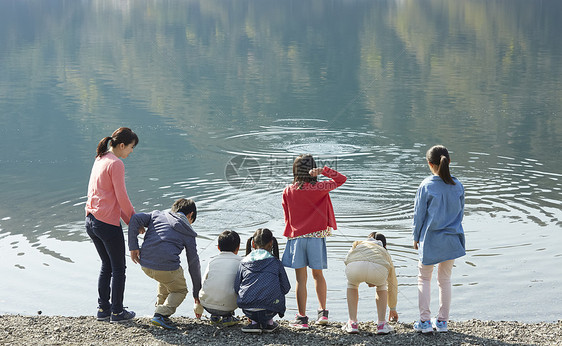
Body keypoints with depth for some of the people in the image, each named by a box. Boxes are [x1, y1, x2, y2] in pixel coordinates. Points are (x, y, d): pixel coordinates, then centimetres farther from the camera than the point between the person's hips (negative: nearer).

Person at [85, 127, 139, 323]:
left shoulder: (100, 160, 12)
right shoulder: (116, 164, -16)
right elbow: (122, 198, -16)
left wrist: (127, 218, 13)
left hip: (91, 221, 9)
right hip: (108, 223, -9)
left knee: (106, 266, 19)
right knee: (118, 268, 5)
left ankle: (103, 309, 23)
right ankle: (117, 312, 12)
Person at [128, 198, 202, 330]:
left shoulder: (157, 215, 20)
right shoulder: (188, 233, 14)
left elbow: (135, 219, 4)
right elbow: (194, 263, 16)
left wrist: (133, 247, 4)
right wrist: (197, 293, 23)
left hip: (145, 265, 5)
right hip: (167, 267, -5)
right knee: (180, 291, 20)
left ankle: (160, 307, 28)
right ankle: (161, 314, -4)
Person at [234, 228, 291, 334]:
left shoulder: (243, 263, 11)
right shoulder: (276, 263, 8)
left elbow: (236, 287, 9)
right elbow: (286, 288, 9)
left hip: (248, 310, 1)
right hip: (269, 311, -1)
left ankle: (254, 322, 16)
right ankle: (269, 322, 22)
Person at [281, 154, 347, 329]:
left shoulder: (288, 191, -1)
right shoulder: (319, 188, -5)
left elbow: (287, 216, 7)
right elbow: (341, 179, 6)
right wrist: (323, 170, -7)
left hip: (296, 236, 0)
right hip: (316, 236, 0)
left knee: (301, 279, 1)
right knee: (318, 275, 16)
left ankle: (302, 318, 1)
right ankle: (323, 313, 16)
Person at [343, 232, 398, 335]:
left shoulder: (359, 243, 43)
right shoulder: (385, 252, 42)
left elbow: (347, 260, 28)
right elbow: (392, 284, 51)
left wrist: (367, 281, 33)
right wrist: (393, 308, 64)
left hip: (355, 266, 0)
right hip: (377, 269, 0)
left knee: (352, 284, 36)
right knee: (381, 285, 36)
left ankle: (352, 324, 27)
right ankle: (382, 324, 26)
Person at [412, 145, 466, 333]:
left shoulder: (426, 186, -14)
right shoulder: (458, 186, -3)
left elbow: (419, 215, -8)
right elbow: (460, 213, 6)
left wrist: (417, 238, 5)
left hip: (431, 240, -3)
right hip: (451, 240, 3)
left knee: (424, 278, 12)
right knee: (445, 279, 16)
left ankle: (425, 321, 5)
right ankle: (442, 321, 19)